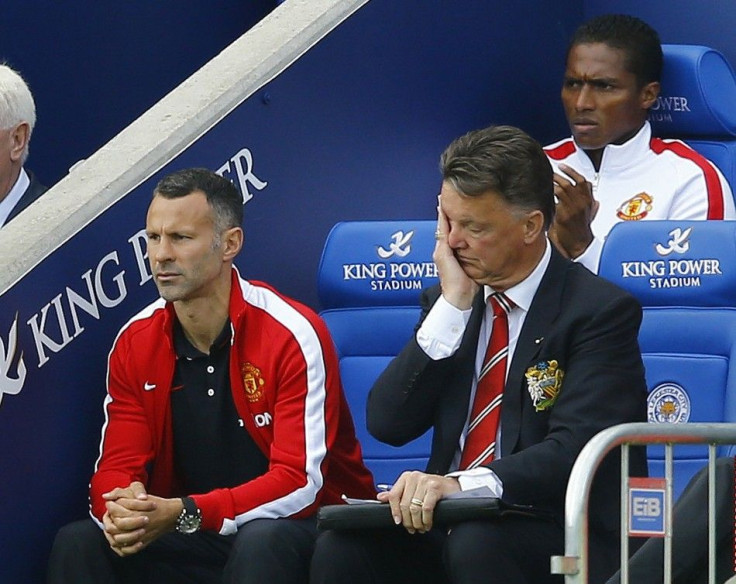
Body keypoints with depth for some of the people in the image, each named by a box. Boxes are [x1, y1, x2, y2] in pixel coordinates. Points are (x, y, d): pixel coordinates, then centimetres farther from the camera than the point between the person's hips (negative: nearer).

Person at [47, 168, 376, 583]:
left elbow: (299, 483, -20)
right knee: (77, 543, -18)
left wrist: (183, 514, -32)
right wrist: (122, 511, -26)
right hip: (193, 536, 5)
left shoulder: (293, 335, -16)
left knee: (261, 542, -38)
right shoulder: (136, 342, 2)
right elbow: (116, 470, 1)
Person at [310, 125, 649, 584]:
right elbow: (388, 425, 3)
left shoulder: (601, 310, -5)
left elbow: (576, 450, -18)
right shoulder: (448, 302, 14)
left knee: (476, 544, -37)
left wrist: (463, 485, -33)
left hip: (561, 534, -5)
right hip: (447, 528, 5)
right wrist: (452, 306, -5)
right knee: (343, 545, -24)